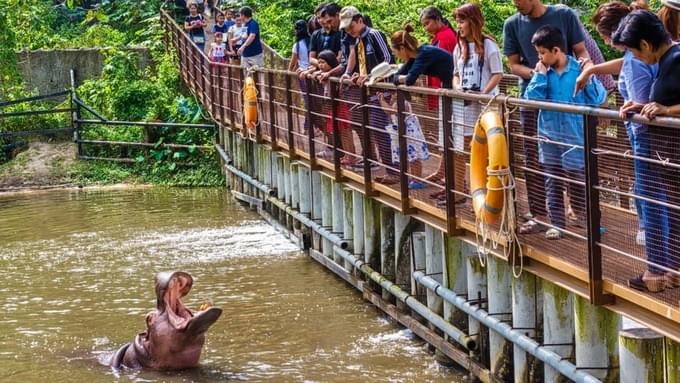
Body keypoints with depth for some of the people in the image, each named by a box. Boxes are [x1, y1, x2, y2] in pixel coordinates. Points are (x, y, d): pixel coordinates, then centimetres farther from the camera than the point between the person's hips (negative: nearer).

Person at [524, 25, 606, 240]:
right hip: (549, 136, 4)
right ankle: (557, 223, 16)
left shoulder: (579, 70, -9)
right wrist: (540, 75, -10)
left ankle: (584, 219, 22)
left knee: (577, 182, 6)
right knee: (553, 184, 8)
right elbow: (532, 98, -7)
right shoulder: (543, 71, 1)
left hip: (575, 136, -4)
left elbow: (598, 99, -10)